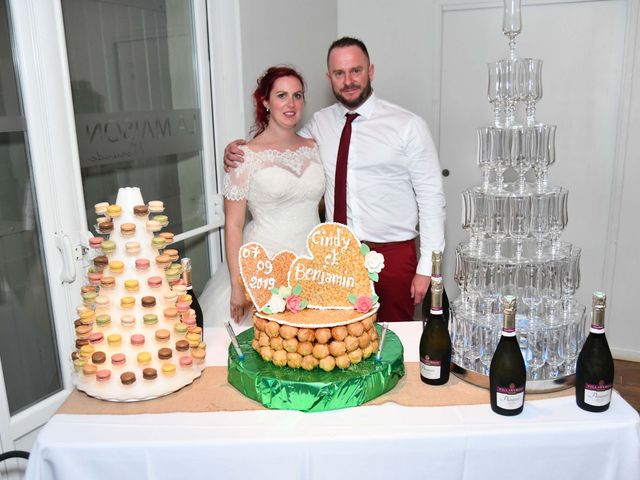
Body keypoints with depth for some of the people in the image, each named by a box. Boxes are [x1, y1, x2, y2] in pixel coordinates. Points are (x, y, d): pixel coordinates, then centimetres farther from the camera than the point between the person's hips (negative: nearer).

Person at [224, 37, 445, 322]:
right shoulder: (319, 123, 5)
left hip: (394, 254, -2)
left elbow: (431, 196, -5)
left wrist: (426, 267, -9)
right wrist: (236, 152, -3)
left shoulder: (408, 125, -6)